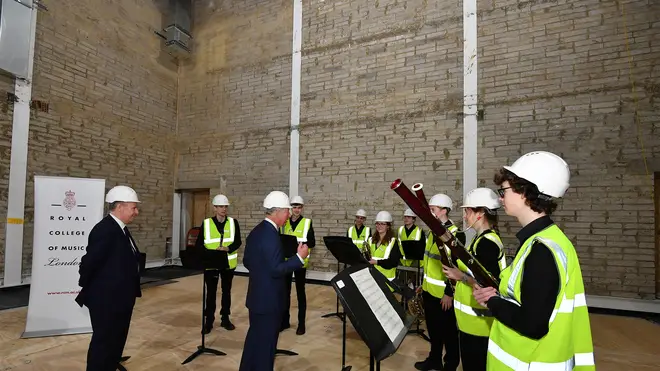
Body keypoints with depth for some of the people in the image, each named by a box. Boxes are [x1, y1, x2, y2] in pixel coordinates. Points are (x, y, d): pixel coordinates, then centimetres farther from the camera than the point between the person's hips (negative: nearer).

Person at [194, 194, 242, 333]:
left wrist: (227, 249, -21)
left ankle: (225, 319, 26)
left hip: (227, 263, 1)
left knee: (226, 291, 12)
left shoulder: (233, 222, 0)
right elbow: (199, 244, -2)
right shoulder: (206, 223, -2)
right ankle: (209, 321, 18)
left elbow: (238, 242, -3)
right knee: (210, 292, 5)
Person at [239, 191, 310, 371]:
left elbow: (247, 262, 14)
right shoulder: (271, 235, -24)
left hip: (257, 296, 10)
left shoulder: (255, 231, 6)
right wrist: (299, 257, -21)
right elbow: (276, 269, -26)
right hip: (269, 299, -10)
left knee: (254, 338, 23)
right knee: (266, 343, 6)